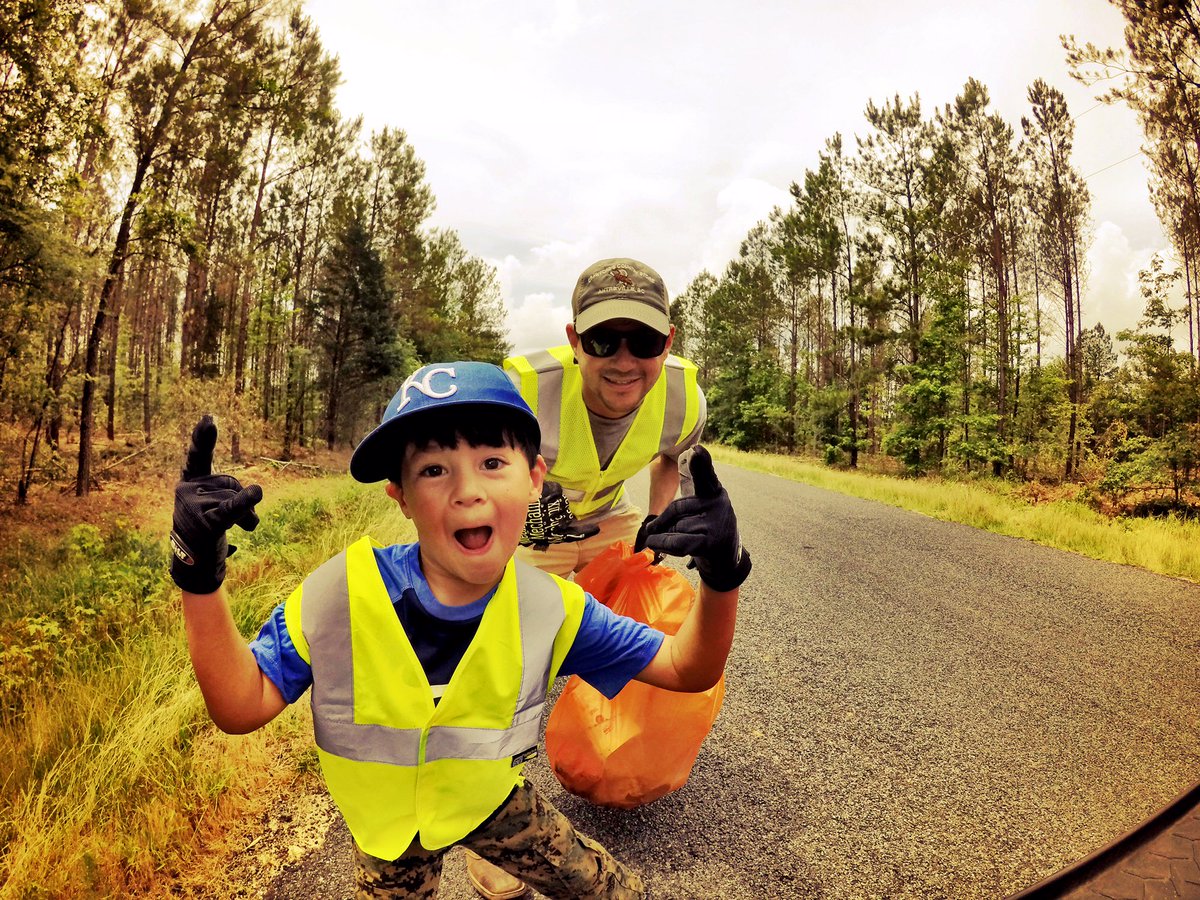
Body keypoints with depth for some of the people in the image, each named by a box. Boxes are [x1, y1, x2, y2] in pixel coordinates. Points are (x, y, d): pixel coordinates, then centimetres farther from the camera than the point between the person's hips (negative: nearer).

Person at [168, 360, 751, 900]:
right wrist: (200, 579, -37)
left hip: (491, 800, 1)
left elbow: (687, 670, -20)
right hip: (387, 824, -1)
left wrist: (722, 578, -40)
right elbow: (242, 708, -22)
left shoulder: (552, 609, -24)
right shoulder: (338, 594, -27)